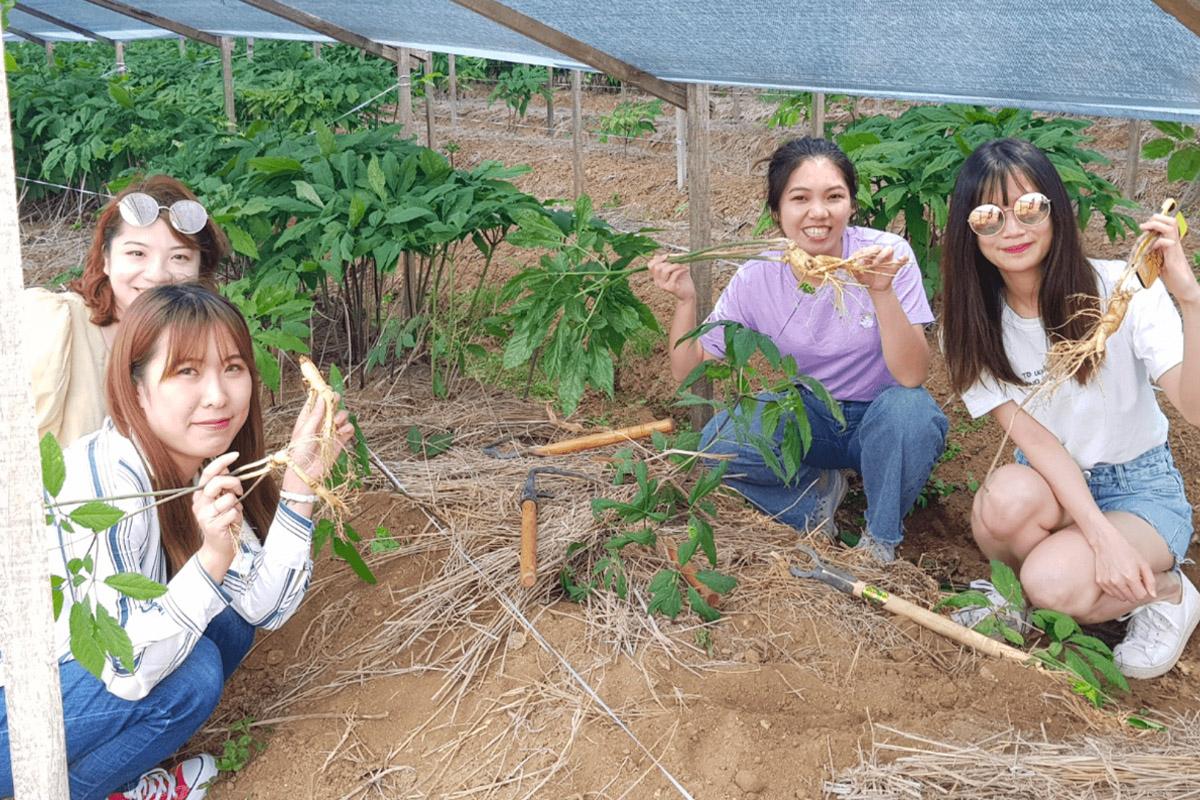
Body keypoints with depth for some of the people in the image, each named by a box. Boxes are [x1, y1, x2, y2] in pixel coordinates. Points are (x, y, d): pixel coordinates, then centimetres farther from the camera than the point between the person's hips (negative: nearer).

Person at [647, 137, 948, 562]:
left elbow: (911, 377, -28)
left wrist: (882, 291, -42)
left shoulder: (888, 255, -21)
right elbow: (689, 371, -9)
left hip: (877, 419, -2)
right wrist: (685, 300, -26)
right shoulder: (756, 278, -13)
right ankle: (818, 490, 6)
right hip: (807, 417, 2)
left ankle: (881, 539, -7)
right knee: (718, 441, -24)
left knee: (909, 408, -36)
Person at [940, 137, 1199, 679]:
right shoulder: (973, 324, -7)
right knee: (1009, 496, -34)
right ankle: (1014, 591, -2)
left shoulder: (1123, 288, -16)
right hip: (1051, 489, 2)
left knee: (1052, 582, -31)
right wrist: (1102, 536, -28)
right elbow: (1034, 438, -16)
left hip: (1142, 491, -2)